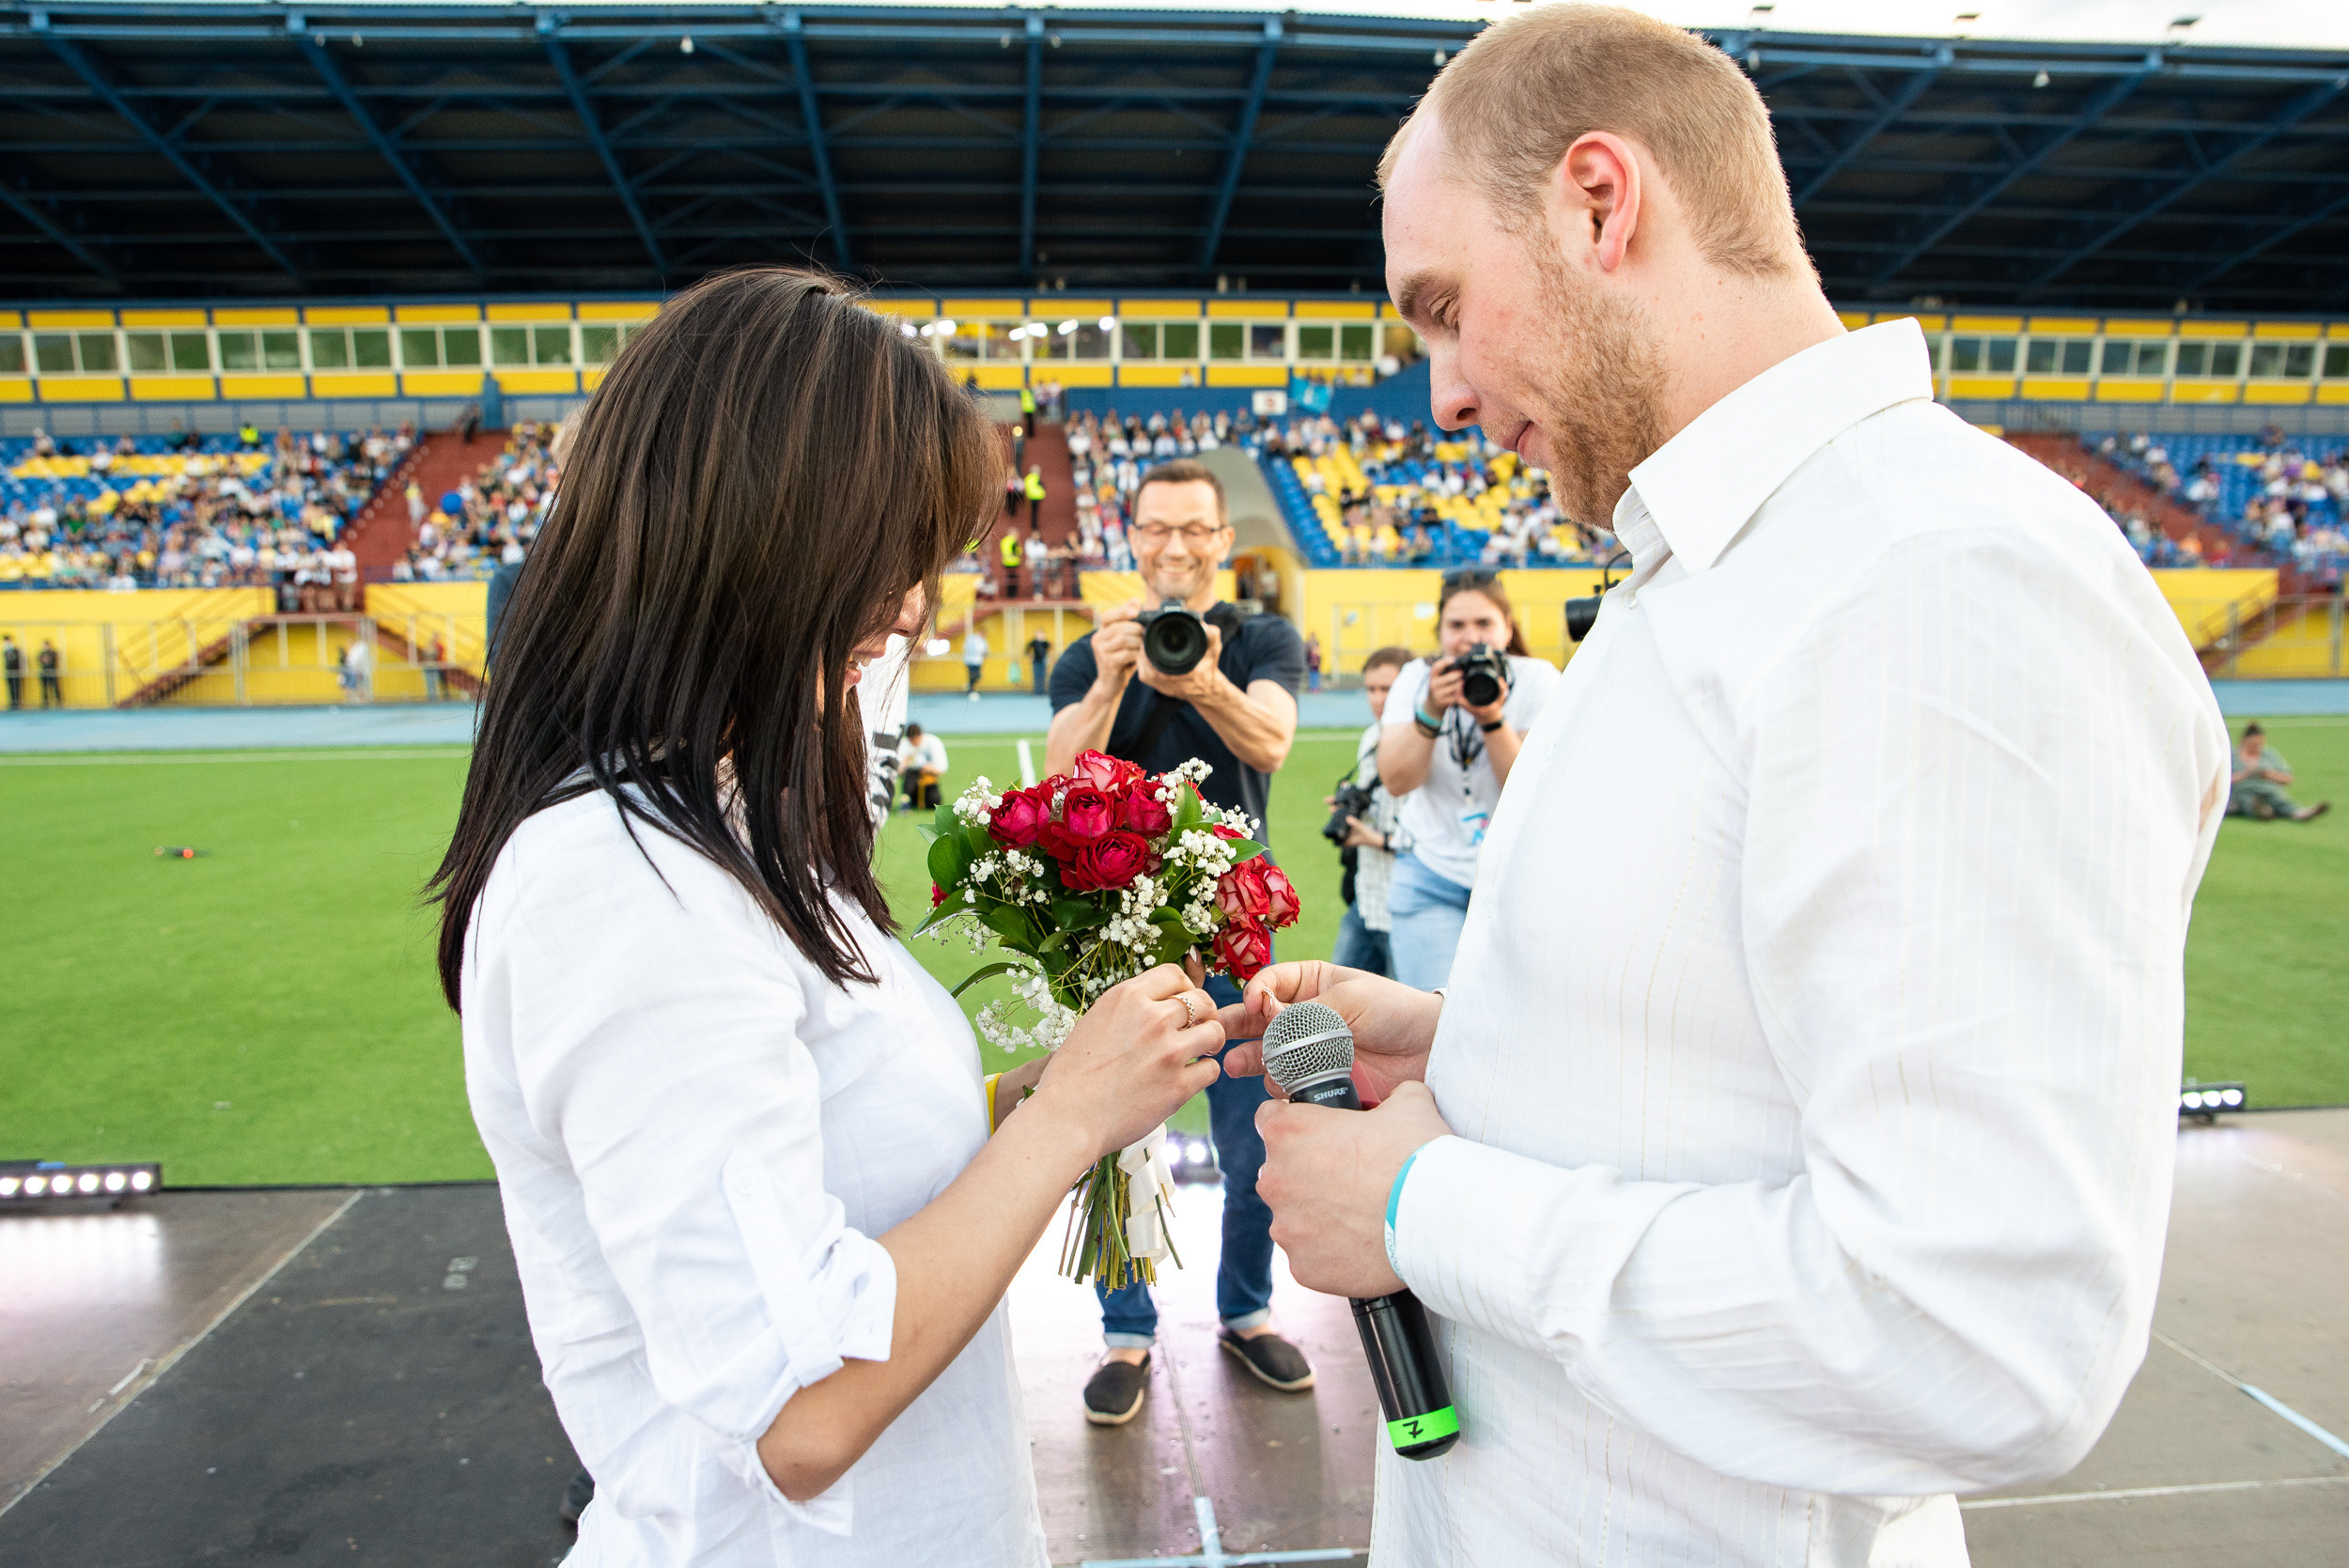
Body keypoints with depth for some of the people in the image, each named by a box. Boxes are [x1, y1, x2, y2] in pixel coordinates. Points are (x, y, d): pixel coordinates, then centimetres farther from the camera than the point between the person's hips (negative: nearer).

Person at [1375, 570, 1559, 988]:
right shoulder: (1417, 677, 0)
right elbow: (1397, 781, -10)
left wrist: (1492, 719, -26)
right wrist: (1432, 711, -23)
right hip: (1431, 879, 1)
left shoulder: (1537, 678, -6)